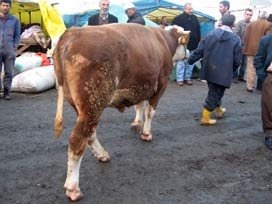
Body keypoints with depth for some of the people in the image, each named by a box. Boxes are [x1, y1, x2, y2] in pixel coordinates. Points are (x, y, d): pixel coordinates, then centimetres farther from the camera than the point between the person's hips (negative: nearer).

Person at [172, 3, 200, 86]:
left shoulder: (195, 18, 11)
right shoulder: (178, 18, -5)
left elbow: (198, 31, 15)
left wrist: (198, 42, 10)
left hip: (193, 45, 5)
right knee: (181, 62, 0)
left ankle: (187, 78, 19)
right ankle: (179, 79, 6)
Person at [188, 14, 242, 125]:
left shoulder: (211, 34, 0)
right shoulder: (236, 39, -8)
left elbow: (199, 51, 0)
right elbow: (237, 61, -7)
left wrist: (190, 60, 12)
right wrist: (232, 68, 13)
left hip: (209, 70, 5)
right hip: (223, 73, -4)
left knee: (214, 92, 23)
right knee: (215, 94, 4)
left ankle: (218, 110, 43)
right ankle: (205, 119, 8)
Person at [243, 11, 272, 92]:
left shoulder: (250, 24, 7)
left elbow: (245, 37, 7)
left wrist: (246, 47, 17)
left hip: (250, 50, 3)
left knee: (251, 69, 6)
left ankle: (250, 86, 5)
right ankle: (260, 86, 16)